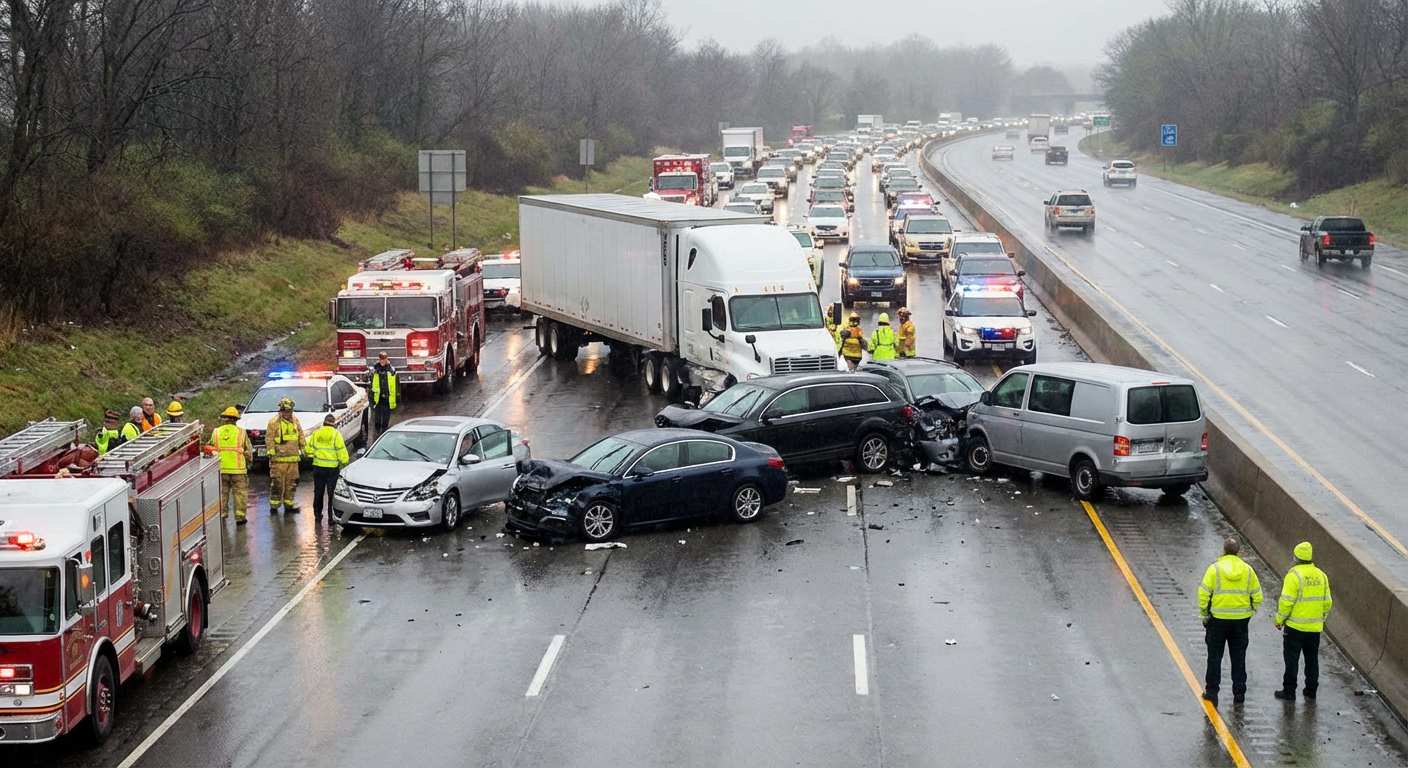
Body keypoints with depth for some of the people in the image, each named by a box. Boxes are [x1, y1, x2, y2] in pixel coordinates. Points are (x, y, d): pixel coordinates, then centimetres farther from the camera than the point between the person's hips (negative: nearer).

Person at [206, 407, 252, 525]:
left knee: (222, 493, 13)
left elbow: (210, 449, 10)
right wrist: (248, 462, 18)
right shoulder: (241, 433, -2)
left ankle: (221, 514, 17)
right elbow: (248, 451, 3)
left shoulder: (216, 432, 3)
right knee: (240, 493, 4)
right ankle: (240, 517, 3)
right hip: (238, 469, -2)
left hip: (221, 469, 2)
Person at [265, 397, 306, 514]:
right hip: (278, 458, -6)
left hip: (293, 458, 6)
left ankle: (289, 504, 18)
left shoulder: (295, 420, 13)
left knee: (291, 482, 9)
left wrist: (303, 449, 17)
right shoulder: (274, 421, -5)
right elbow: (269, 438, -8)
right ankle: (274, 505, 2)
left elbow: (301, 436, 21)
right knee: (277, 482, -6)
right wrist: (271, 451, -15)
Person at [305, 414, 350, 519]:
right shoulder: (336, 435, -6)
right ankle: (332, 513, 0)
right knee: (332, 491, 2)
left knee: (318, 491, 13)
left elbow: (309, 449, 6)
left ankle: (317, 512, 19)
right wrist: (344, 463, 4)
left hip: (318, 466, 3)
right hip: (332, 467, -3)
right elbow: (341, 451, -7)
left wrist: (312, 456, 24)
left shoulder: (316, 434, 3)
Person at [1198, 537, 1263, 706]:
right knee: (1238, 658, 12)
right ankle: (1239, 694, 15)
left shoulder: (1214, 568, -9)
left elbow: (1204, 594, -11)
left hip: (1218, 619, -2)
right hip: (1241, 621, 2)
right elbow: (1257, 596, 2)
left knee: (1215, 656, 8)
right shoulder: (1247, 570, 0)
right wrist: (1250, 611, 17)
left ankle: (1212, 691, 10)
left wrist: (1204, 613, 2)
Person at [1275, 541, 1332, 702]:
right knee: (1312, 659, 14)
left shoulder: (1294, 574, -15)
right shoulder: (1321, 576, 3)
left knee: (1292, 658, 4)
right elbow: (1327, 602, 8)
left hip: (1295, 626, -5)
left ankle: (1289, 691, 8)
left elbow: (1286, 601, -18)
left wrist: (1279, 619, -6)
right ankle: (1311, 691, 18)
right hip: (1315, 627, 5)